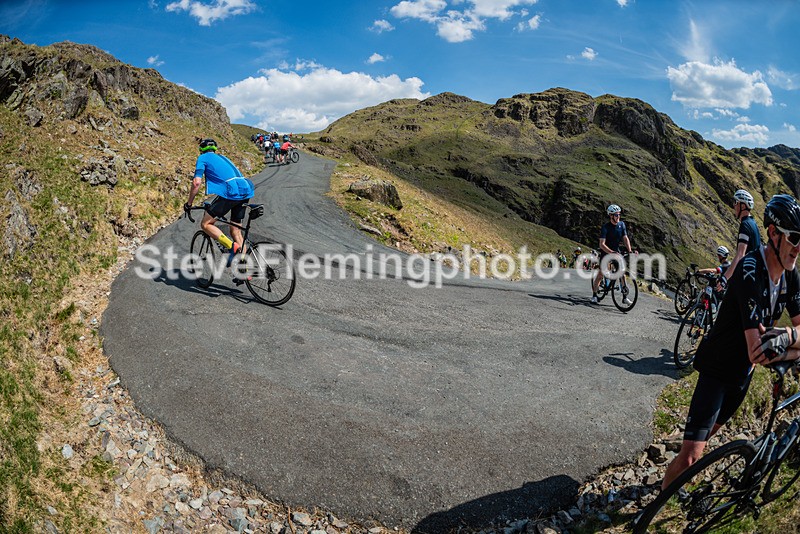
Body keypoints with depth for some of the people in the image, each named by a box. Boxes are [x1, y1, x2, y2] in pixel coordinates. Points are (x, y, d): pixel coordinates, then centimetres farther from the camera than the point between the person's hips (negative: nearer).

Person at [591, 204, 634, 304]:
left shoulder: (621, 224, -3)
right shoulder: (605, 227, -19)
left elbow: (625, 238, -3)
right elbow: (602, 244, -26)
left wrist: (630, 251, -18)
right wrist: (611, 252, -39)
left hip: (617, 252, 4)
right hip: (605, 252, -4)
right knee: (600, 274, -4)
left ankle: (625, 297, 2)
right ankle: (594, 295, 9)